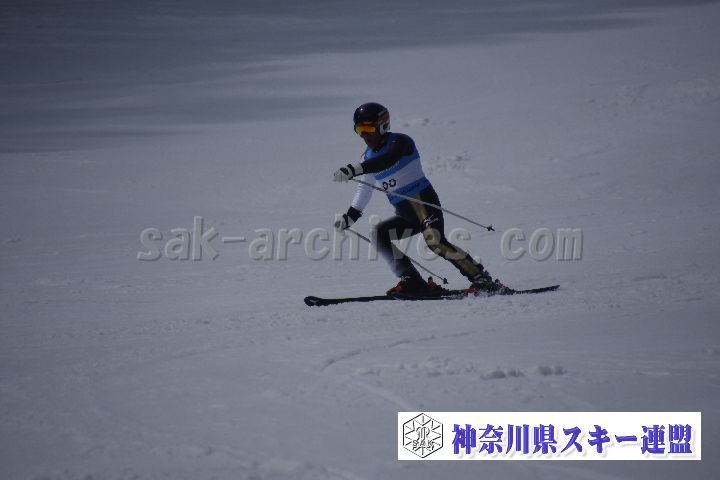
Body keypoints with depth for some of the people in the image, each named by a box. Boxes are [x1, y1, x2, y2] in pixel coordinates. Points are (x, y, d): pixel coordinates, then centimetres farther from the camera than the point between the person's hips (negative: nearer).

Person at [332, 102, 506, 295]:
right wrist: (349, 216, 21)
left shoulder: (400, 142, -9)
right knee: (380, 234, -6)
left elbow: (387, 160, -31)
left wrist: (354, 170, -40)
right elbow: (364, 189, 27)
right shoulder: (369, 156, 15)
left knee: (434, 240, -27)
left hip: (423, 201, -9)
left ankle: (482, 280, -22)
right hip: (406, 214, 9)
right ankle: (412, 282, -10)